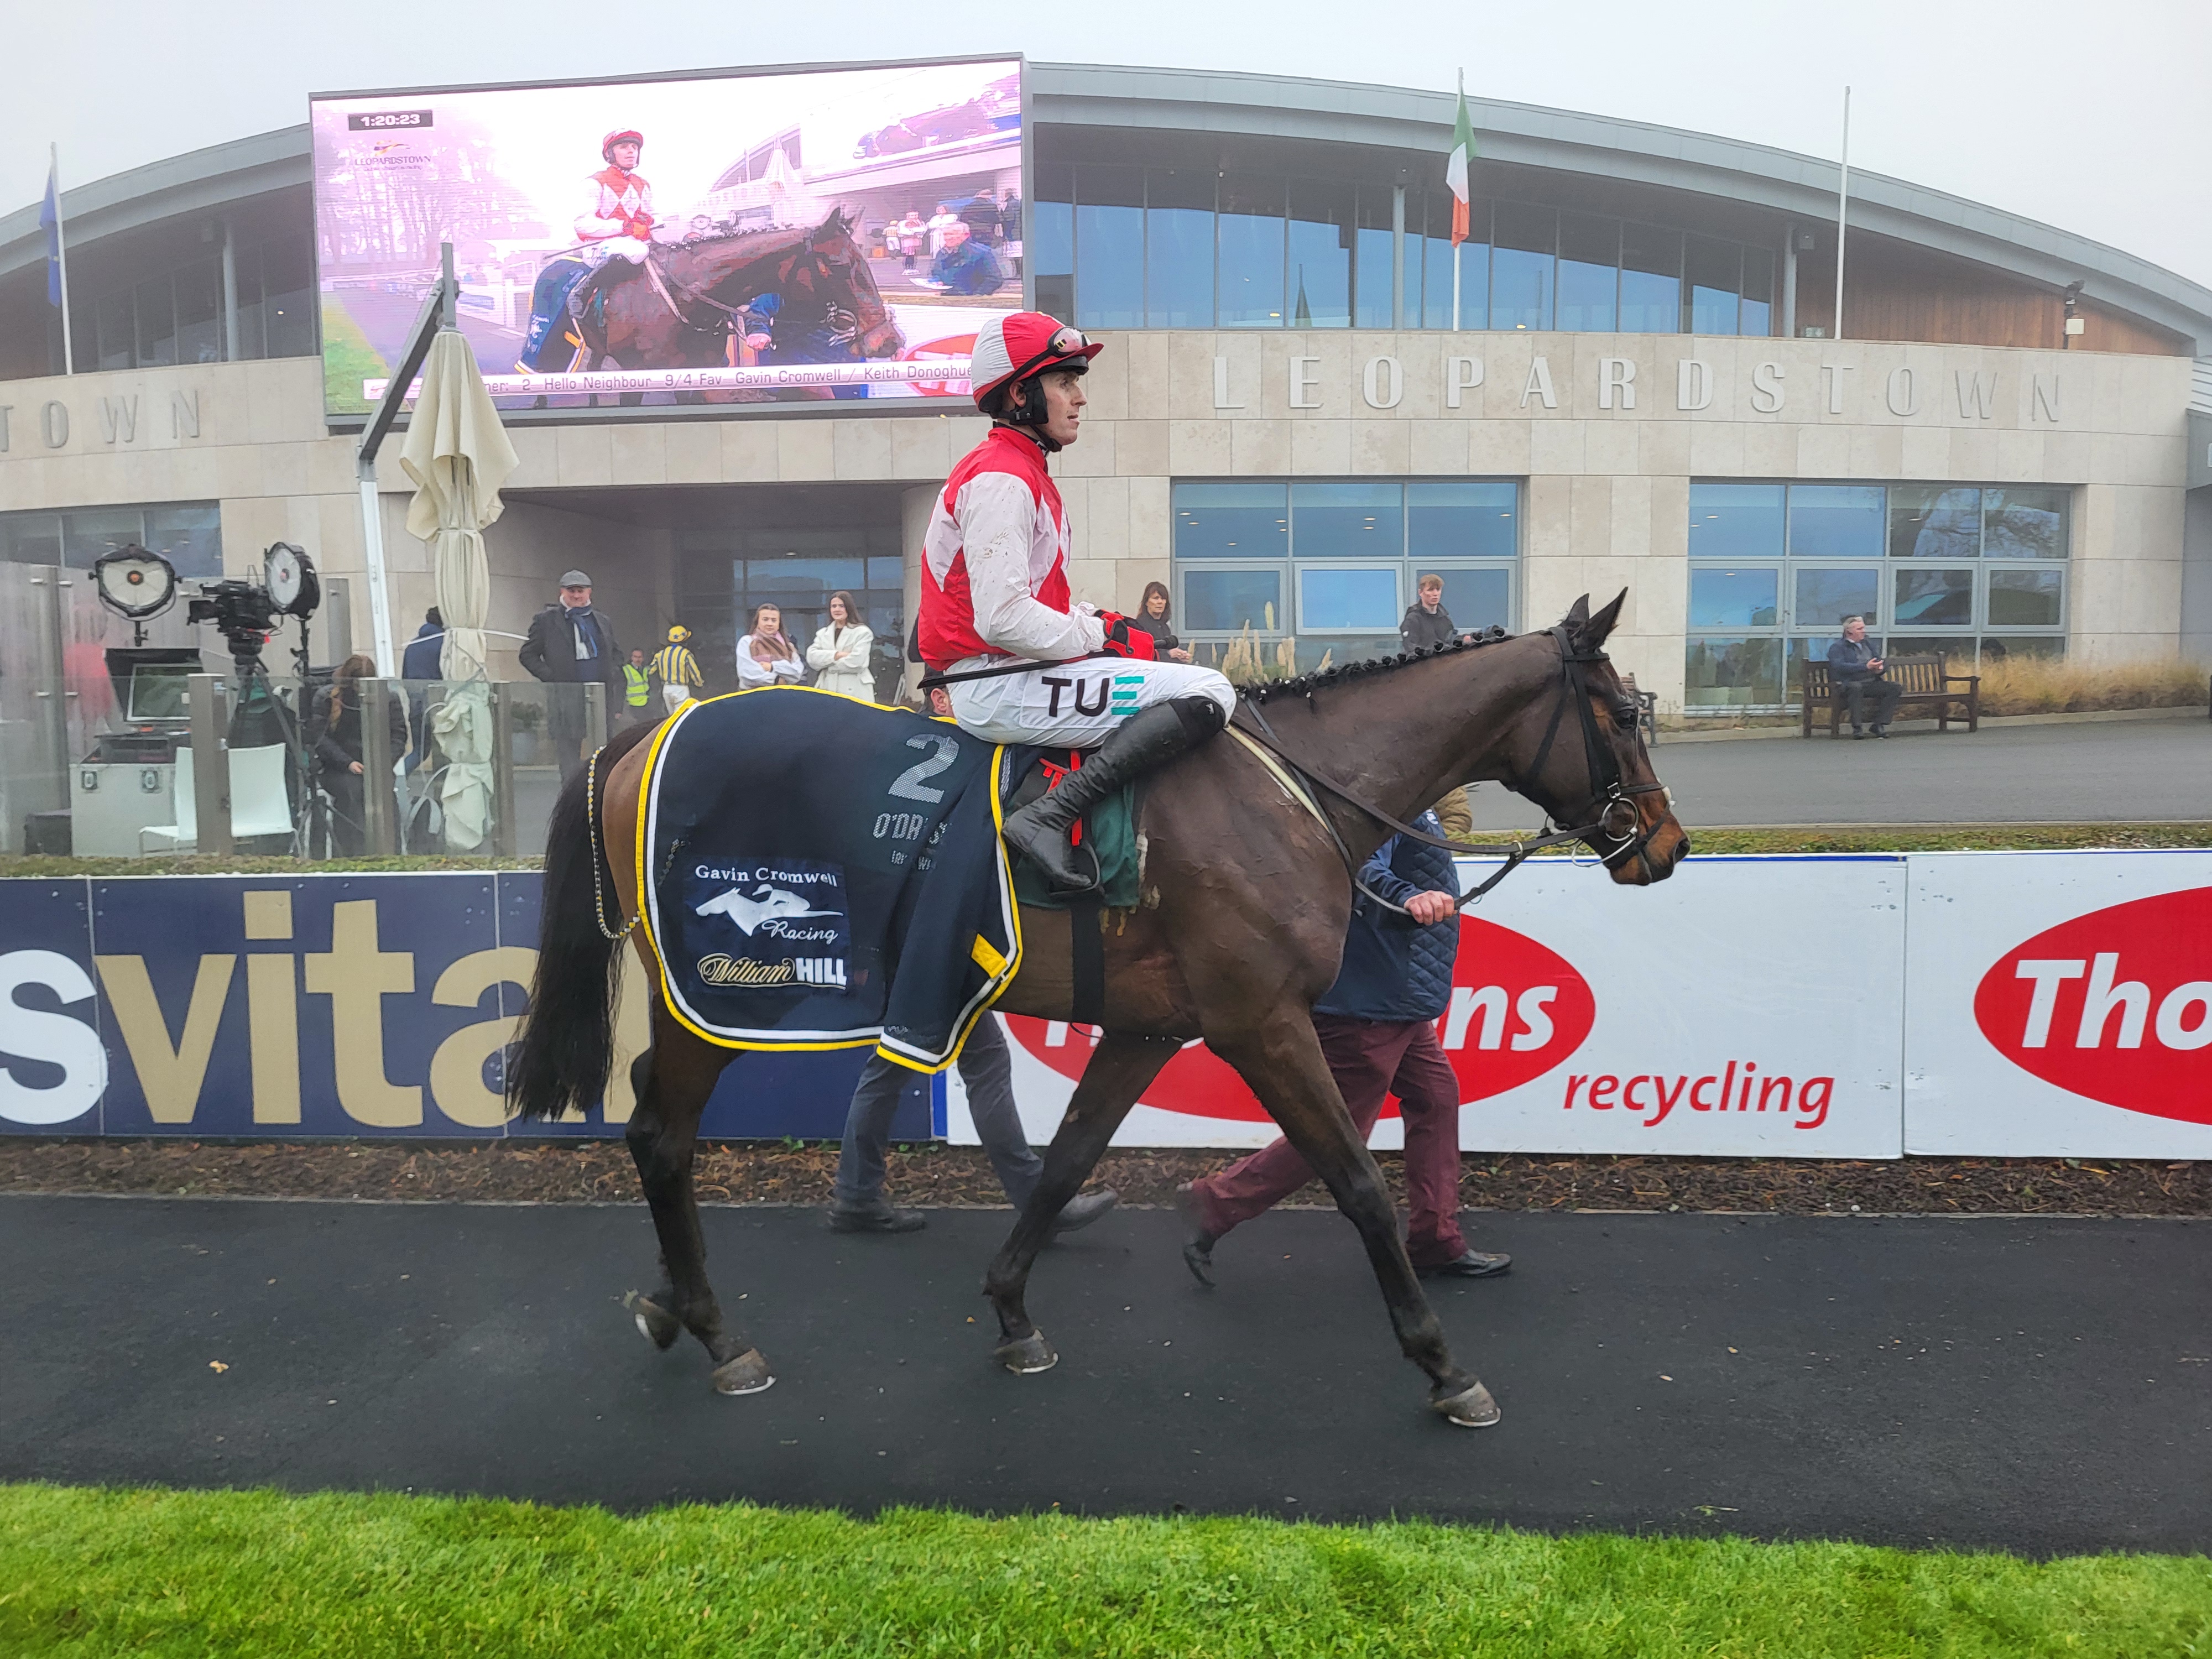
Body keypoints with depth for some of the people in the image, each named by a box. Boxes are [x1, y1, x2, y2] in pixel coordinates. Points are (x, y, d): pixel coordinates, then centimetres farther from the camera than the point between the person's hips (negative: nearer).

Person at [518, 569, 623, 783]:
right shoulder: (546, 620, 3)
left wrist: (613, 674, 7)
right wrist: (551, 677, -8)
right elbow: (527, 655, 4)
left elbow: (617, 652, 26)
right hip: (566, 701, -4)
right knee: (571, 766, -3)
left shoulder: (602, 621, 15)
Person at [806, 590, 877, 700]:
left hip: (855, 692, -4)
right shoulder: (822, 633, 17)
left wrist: (826, 663, 0)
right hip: (828, 689, 4)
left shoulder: (862, 632, 1)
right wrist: (837, 655, -12)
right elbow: (812, 658, 2)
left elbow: (855, 662, -12)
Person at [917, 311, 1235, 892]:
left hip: (1007, 676, 11)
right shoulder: (1001, 479, -13)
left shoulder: (1024, 472, 20)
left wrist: (1101, 623, 6)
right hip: (1001, 687, -11)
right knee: (1208, 692, -18)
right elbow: (1002, 618, -23)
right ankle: (1048, 817, -24)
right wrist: (1100, 637, -12)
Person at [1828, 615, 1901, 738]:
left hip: (1872, 684, 7)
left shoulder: (1867, 645, 26)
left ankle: (1879, 725, -13)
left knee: (1896, 688, -15)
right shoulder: (1837, 648, 3)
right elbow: (1839, 666, -17)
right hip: (1848, 685, -7)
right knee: (1856, 687, -40)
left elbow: (1883, 662, 25)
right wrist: (1866, 667, -23)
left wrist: (1880, 668, -2)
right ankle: (1856, 728, -32)